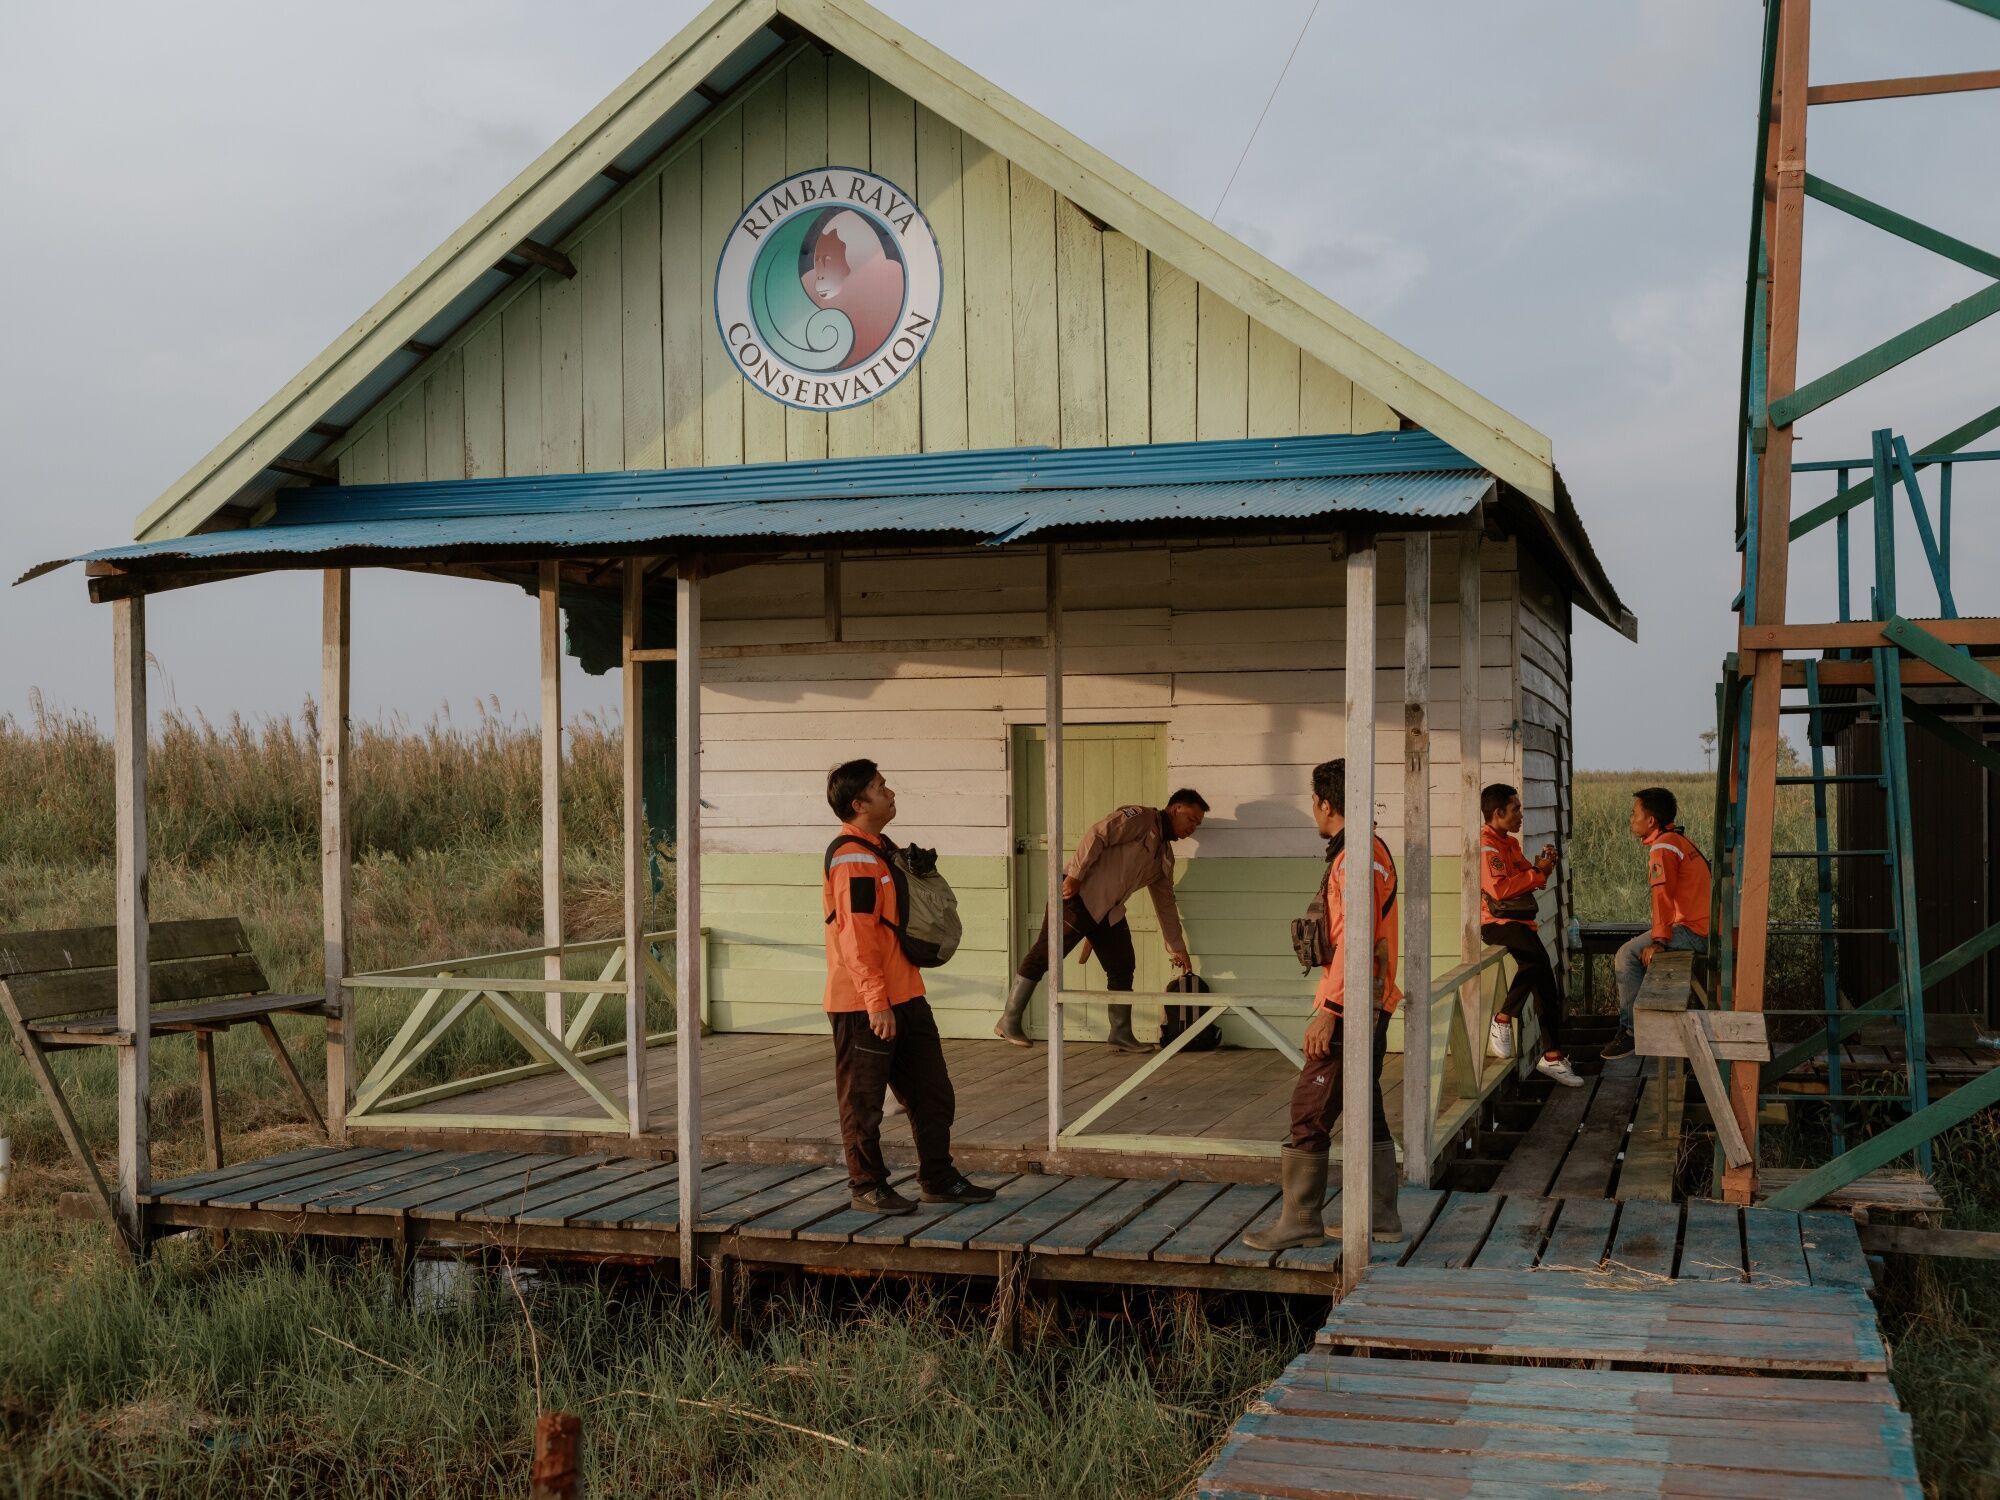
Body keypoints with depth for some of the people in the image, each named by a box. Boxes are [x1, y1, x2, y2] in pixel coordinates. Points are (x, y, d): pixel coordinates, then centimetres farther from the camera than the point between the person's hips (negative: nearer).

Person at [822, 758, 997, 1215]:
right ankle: (867, 1188, 15)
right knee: (863, 1103, 4)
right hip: (864, 1004, -10)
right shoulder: (852, 857, -17)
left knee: (932, 1094, 13)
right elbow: (856, 937, -22)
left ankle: (939, 1180, 23)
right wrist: (876, 1001, -24)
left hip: (904, 996, 10)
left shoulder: (881, 849, 15)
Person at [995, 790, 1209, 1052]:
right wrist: (1074, 874, -23)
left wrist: (1177, 948, 26)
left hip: (1108, 912, 9)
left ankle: (1121, 1033, 13)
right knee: (1044, 955, -7)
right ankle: (1009, 1022, -4)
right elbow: (1098, 834, -17)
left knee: (1123, 968, 5)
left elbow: (1165, 902, 26)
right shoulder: (1140, 818, -6)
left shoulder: (1164, 855, 20)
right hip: (1078, 894, -9)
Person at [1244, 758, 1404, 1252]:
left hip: (1350, 1008, -10)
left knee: (1310, 1110, -5)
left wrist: (1328, 1011, -21)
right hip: (1376, 1006, 10)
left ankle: (1299, 1220, 0)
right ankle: (1380, 1216, 19)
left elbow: (1354, 941, -23)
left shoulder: (1353, 858, -17)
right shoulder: (1375, 852, 14)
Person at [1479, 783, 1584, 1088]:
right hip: (1495, 922, -9)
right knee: (1537, 958, -32)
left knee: (1544, 981, -2)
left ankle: (1552, 1056, 0)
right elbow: (1499, 888, -23)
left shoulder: (1511, 843, 20)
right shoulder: (1486, 844, -11)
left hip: (1518, 920, 9)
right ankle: (1503, 1020, -21)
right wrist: (1537, 873, -15)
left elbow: (1527, 881, 22)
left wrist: (1543, 866, 3)